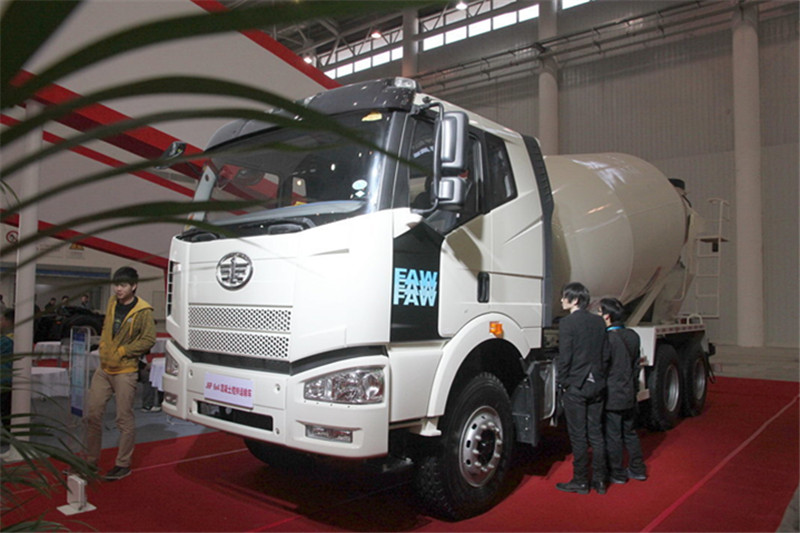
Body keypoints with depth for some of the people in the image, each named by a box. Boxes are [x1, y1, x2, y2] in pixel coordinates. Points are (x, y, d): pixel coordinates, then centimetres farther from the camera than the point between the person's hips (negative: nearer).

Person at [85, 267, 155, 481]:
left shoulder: (143, 311, -11)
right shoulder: (112, 302, 9)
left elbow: (149, 339, -13)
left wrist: (122, 351, -13)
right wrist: (103, 348, 10)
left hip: (125, 371, -7)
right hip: (104, 368, 7)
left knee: (124, 419, 1)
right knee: (93, 414, 10)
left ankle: (123, 464, 13)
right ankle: (90, 460, 25)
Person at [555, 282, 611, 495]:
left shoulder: (567, 322, -14)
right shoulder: (598, 321, 5)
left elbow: (564, 357, -16)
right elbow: (606, 354, 8)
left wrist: (561, 381, -4)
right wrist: (598, 375, 17)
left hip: (575, 386, -6)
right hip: (596, 385, 6)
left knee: (578, 436, 3)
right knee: (596, 433, 13)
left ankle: (580, 481, 12)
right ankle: (599, 480, 21)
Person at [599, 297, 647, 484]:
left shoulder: (607, 338, -20)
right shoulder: (633, 336, 3)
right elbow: (636, 366, 12)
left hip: (611, 396, -7)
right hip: (629, 395, 8)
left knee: (613, 436, 5)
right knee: (629, 432, 20)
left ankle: (617, 473, 16)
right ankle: (637, 469, 29)